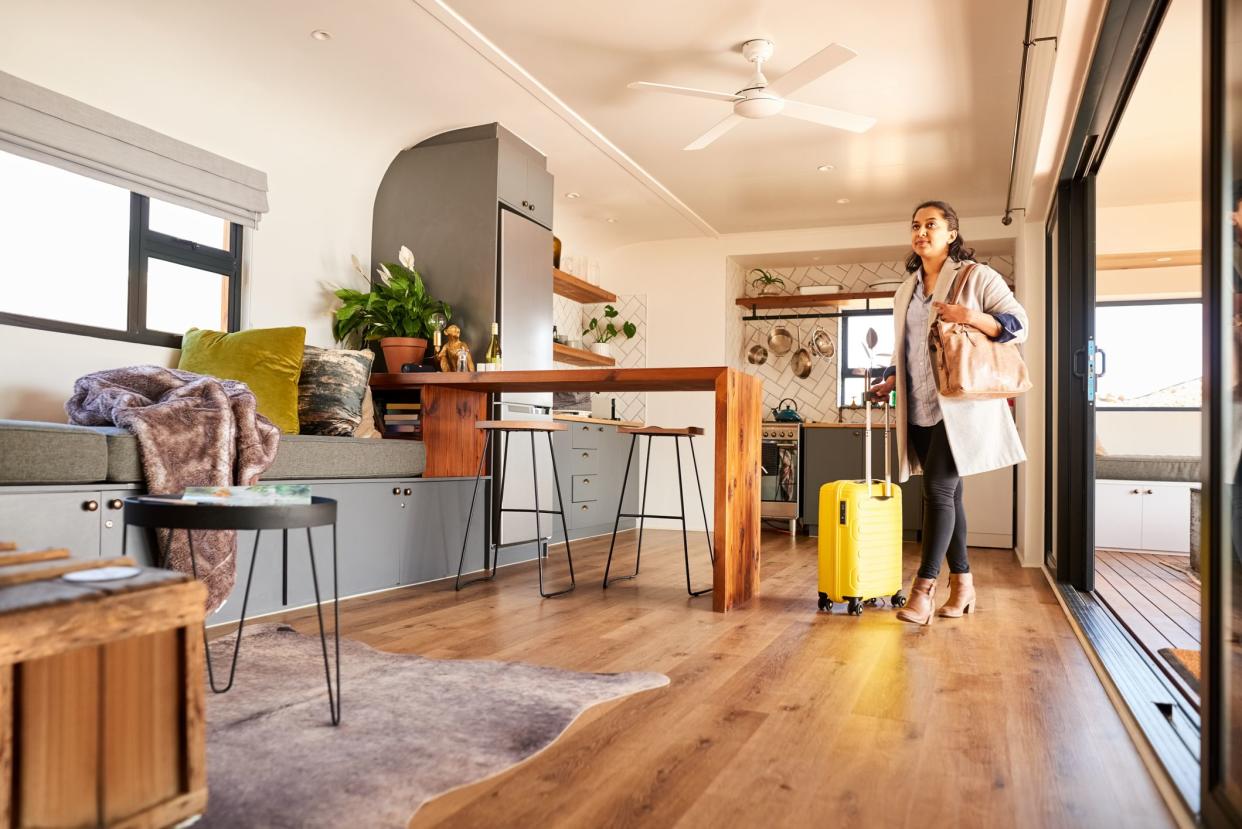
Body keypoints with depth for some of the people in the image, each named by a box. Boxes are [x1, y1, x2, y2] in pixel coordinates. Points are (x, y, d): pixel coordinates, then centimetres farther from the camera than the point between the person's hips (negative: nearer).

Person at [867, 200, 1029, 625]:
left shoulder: (977, 276, -1)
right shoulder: (906, 289, 17)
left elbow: (1019, 324, -5)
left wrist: (972, 317, -20)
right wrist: (888, 383, 11)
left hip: (959, 405, -6)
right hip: (920, 408, 6)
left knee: (939, 490, -13)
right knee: (946, 493, 9)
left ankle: (924, 590, -9)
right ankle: (962, 583, 18)